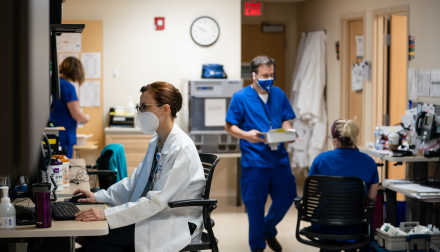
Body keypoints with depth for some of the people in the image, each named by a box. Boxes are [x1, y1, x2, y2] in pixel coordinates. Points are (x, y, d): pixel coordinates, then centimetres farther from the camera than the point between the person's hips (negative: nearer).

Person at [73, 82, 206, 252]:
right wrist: (98, 197, 7)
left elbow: (157, 200, -24)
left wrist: (107, 215, -27)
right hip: (153, 215, 9)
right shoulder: (156, 142, 11)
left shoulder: (182, 149, -19)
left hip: (175, 226, -8)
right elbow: (135, 180, 19)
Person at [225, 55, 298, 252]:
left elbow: (285, 121, 14)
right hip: (254, 160, -4)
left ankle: (268, 229, 34)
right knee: (255, 204, 2)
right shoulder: (240, 97, -4)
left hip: (279, 158, 4)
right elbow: (229, 126, -3)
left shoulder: (279, 94, 9)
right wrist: (246, 135, -21)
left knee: (286, 197, 7)